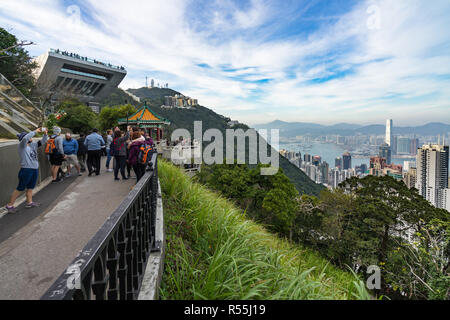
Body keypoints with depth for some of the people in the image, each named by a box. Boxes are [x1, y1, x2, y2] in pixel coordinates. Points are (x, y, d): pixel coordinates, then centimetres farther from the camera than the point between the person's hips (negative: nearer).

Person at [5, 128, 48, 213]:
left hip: (35, 169, 7)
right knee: (20, 189, -1)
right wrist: (35, 131, -22)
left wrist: (45, 134, -6)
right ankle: (10, 205, 10)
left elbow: (43, 141, 12)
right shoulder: (22, 146, -8)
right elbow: (26, 138, -28)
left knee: (30, 188, 15)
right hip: (26, 170, -7)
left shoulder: (33, 145, 10)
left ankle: (29, 202, 25)